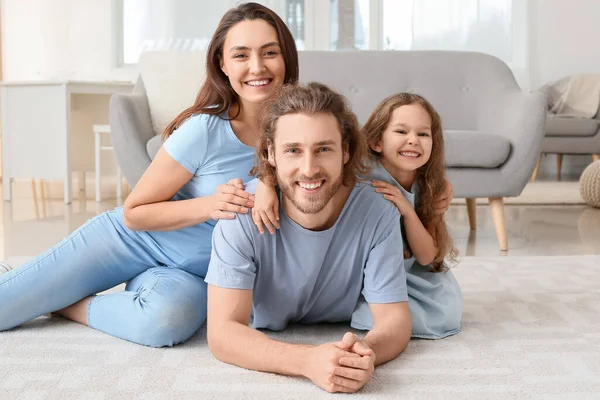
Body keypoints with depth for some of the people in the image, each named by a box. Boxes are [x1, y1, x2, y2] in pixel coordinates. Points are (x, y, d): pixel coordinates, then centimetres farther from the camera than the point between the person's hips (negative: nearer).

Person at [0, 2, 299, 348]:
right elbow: (134, 213, -14)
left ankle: (66, 305, -6)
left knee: (174, 316, -34)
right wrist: (209, 205, -29)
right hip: (136, 239, -2)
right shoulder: (205, 129, -21)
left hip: (195, 272, 3)